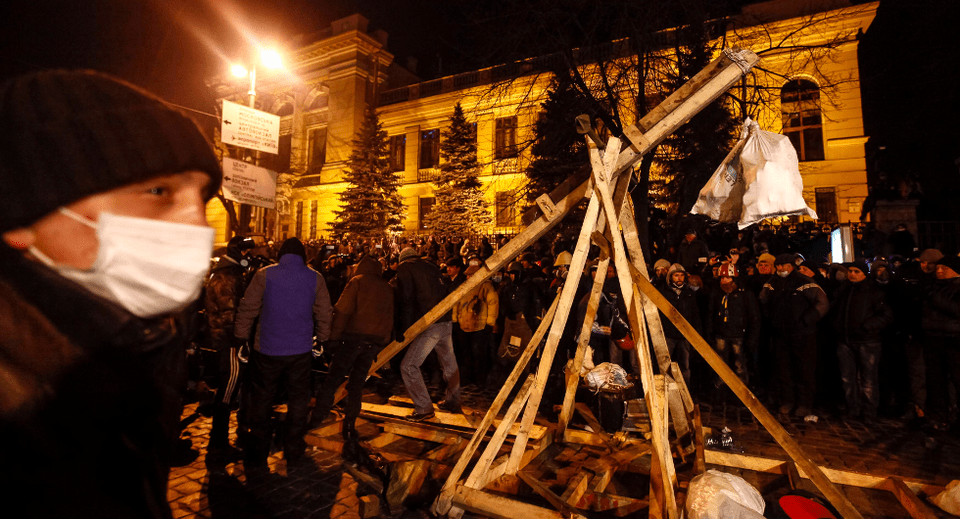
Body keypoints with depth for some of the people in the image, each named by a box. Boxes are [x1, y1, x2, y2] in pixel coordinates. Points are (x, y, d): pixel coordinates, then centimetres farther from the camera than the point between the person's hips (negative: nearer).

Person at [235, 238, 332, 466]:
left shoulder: (264, 274, -5)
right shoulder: (315, 278, -2)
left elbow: (247, 308, -3)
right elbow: (324, 313, 3)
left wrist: (242, 336, 9)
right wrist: (322, 339, 16)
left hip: (267, 348, 0)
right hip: (301, 349, 1)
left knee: (261, 400, 15)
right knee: (298, 399, 15)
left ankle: (257, 453, 26)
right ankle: (294, 450, 25)